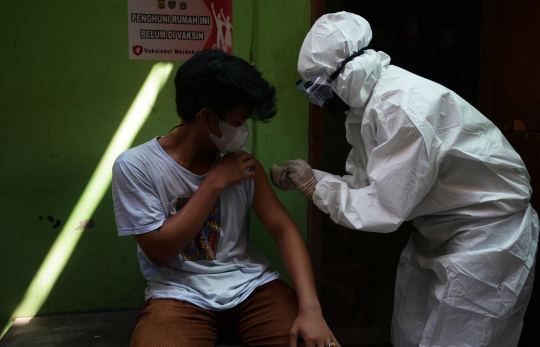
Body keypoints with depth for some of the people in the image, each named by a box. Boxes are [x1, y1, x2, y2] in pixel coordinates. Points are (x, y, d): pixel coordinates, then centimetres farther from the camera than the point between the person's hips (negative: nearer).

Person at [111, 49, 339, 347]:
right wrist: (214, 184, -16)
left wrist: (310, 307, -16)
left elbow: (283, 228, -3)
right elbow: (159, 252, -12)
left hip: (250, 284, 3)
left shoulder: (242, 164, 1)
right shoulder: (135, 166, -9)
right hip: (181, 293, -2)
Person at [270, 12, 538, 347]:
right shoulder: (366, 105, 0)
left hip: (487, 236, -8)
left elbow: (384, 210, -28)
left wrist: (317, 187, -17)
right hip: (437, 232, 9)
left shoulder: (403, 106, -29)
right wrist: (307, 179, -7)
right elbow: (364, 184, 3)